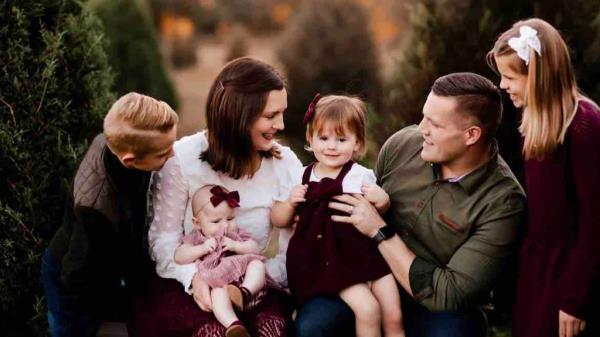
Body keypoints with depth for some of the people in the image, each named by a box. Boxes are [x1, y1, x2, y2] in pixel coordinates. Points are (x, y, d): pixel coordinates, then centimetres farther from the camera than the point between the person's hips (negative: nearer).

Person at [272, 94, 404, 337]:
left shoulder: (362, 176, 2)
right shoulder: (303, 178, 4)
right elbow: (278, 220, 11)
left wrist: (383, 203, -8)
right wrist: (291, 203, -9)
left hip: (366, 252, 1)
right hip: (332, 260, -1)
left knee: (394, 315, -5)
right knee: (367, 309, -19)